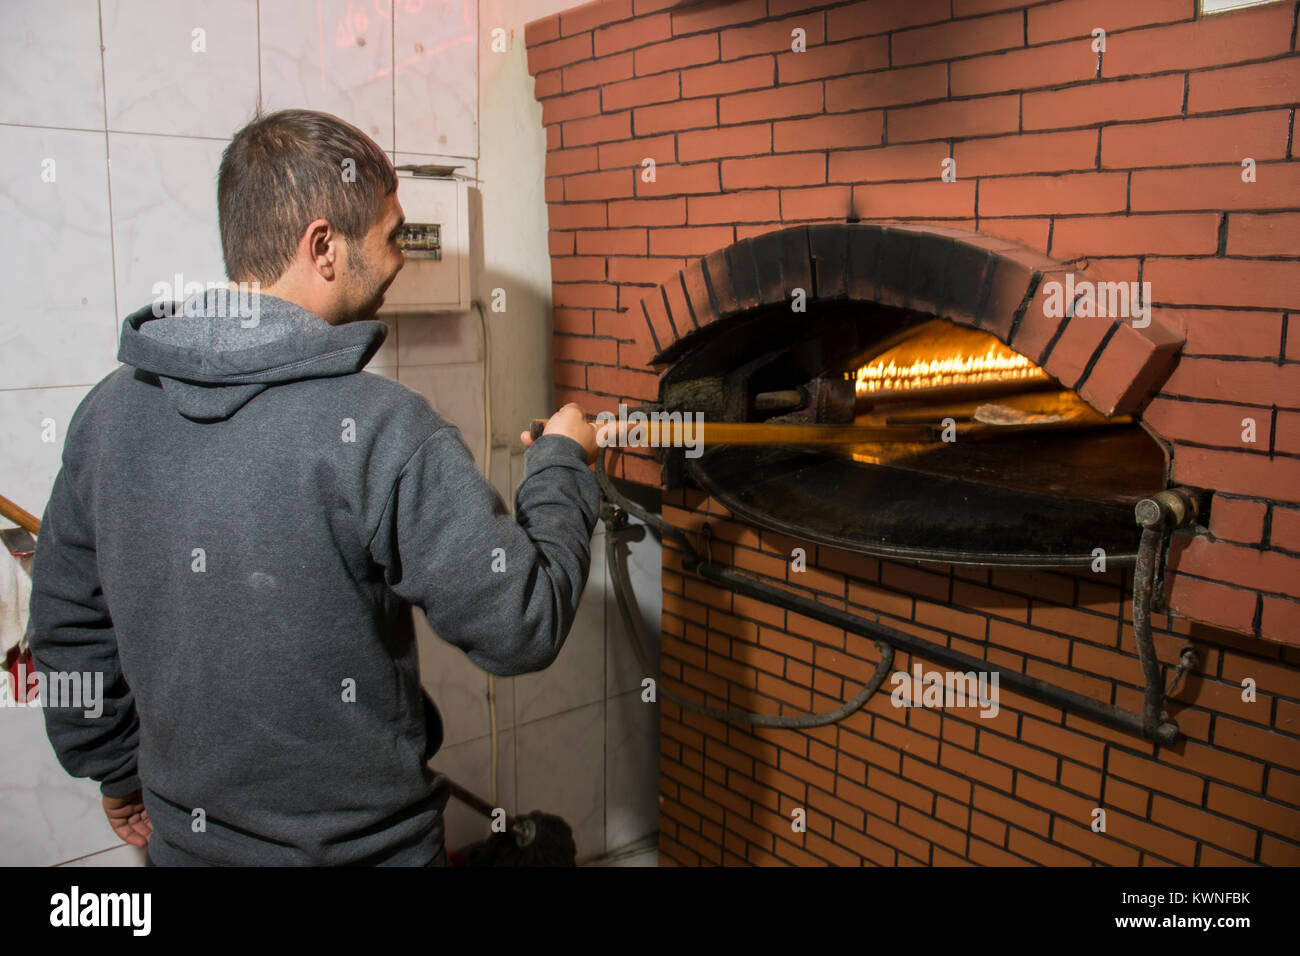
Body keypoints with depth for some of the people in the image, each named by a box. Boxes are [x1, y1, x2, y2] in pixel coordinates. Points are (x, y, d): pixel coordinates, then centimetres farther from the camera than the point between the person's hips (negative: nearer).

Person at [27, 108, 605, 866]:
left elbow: (67, 629, 4)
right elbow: (525, 627, -21)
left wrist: (119, 773, 20)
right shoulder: (382, 431, -26)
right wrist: (561, 465, -6)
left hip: (185, 837, 5)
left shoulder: (109, 410, -6)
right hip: (360, 844, -5)